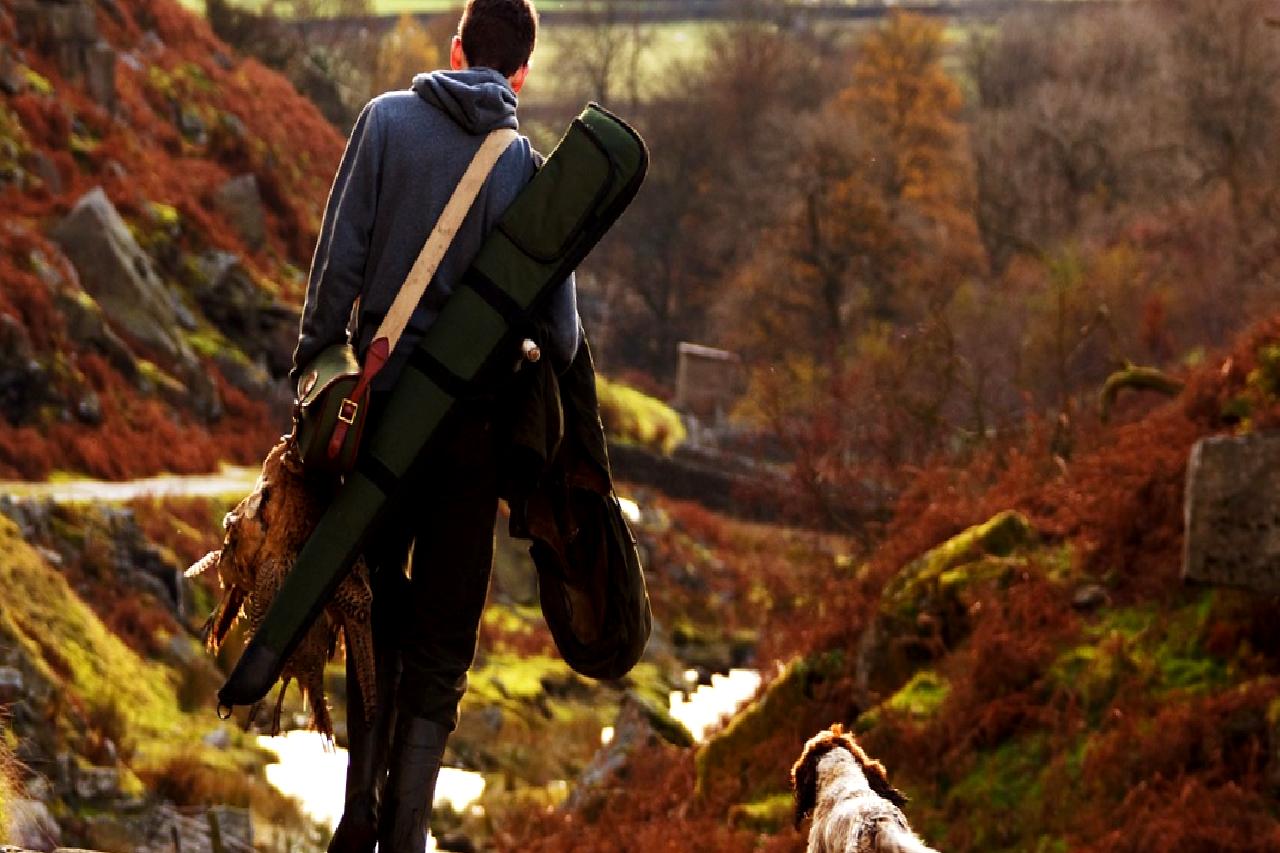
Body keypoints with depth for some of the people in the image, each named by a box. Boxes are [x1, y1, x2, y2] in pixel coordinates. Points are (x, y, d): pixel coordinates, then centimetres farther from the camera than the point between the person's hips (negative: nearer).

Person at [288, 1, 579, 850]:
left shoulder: (388, 119, -1)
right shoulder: (528, 165, -1)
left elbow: (340, 256, -6)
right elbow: (559, 319, -1)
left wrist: (312, 365, -1)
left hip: (380, 398, 1)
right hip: (474, 417, -1)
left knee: (376, 613, 15)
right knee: (442, 636, 7)